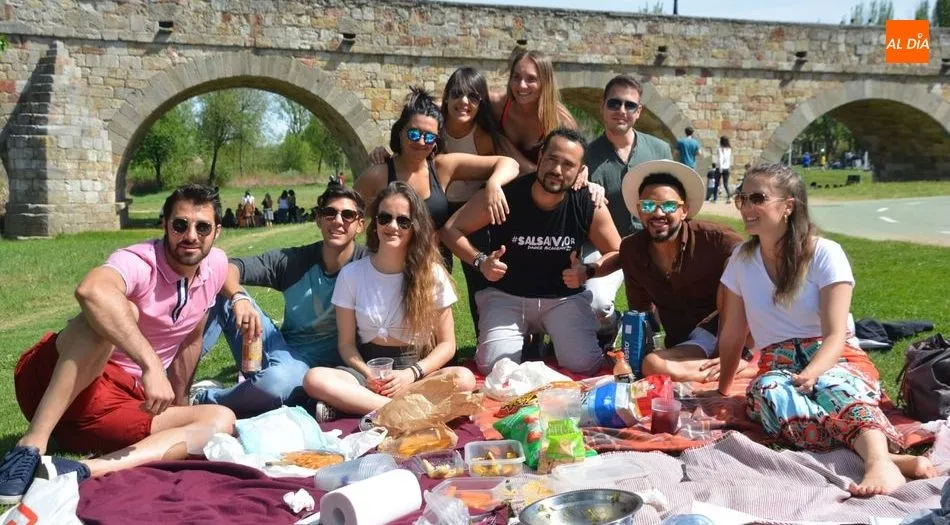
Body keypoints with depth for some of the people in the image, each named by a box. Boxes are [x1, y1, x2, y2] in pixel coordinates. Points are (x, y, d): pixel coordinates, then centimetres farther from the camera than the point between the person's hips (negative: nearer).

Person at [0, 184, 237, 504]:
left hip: (119, 406, 6)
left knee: (221, 420, -16)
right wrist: (150, 364, -47)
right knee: (121, 313, -32)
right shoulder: (139, 262, -18)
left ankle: (83, 471, -33)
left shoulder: (216, 265, 4)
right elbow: (91, 290, -43)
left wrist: (177, 402, 25)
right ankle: (31, 445, -34)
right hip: (54, 386, -6)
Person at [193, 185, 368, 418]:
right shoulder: (294, 260, 0)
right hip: (280, 348, 4)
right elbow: (229, 269, -6)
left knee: (277, 380, -39)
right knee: (220, 292, -8)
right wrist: (239, 297, -29)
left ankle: (202, 399, -11)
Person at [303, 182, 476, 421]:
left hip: (417, 371, 0)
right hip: (368, 371, 1)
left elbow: (447, 344, 1)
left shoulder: (432, 275, 0)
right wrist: (369, 376, -17)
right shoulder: (351, 274, 2)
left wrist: (411, 374, -17)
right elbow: (346, 343, 3)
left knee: (464, 378, -33)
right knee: (314, 379, -30)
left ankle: (350, 403, -30)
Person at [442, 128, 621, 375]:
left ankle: (551, 340, 18)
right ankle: (525, 341, 18)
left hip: (565, 297, 1)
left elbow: (616, 253, 2)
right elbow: (450, 229, -8)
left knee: (584, 365, -20)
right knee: (493, 367, -20)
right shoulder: (505, 195, -17)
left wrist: (589, 270, -18)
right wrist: (480, 261, -24)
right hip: (506, 296, -1)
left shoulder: (589, 206, -12)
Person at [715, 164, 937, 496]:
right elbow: (732, 335, 11)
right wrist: (721, 391, 6)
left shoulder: (825, 254, -5)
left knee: (830, 386, -39)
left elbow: (835, 336, -15)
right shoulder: (742, 260, 7)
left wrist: (811, 373, -33)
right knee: (766, 392, -36)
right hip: (779, 367, 2)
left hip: (836, 361, -2)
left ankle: (879, 463, -66)